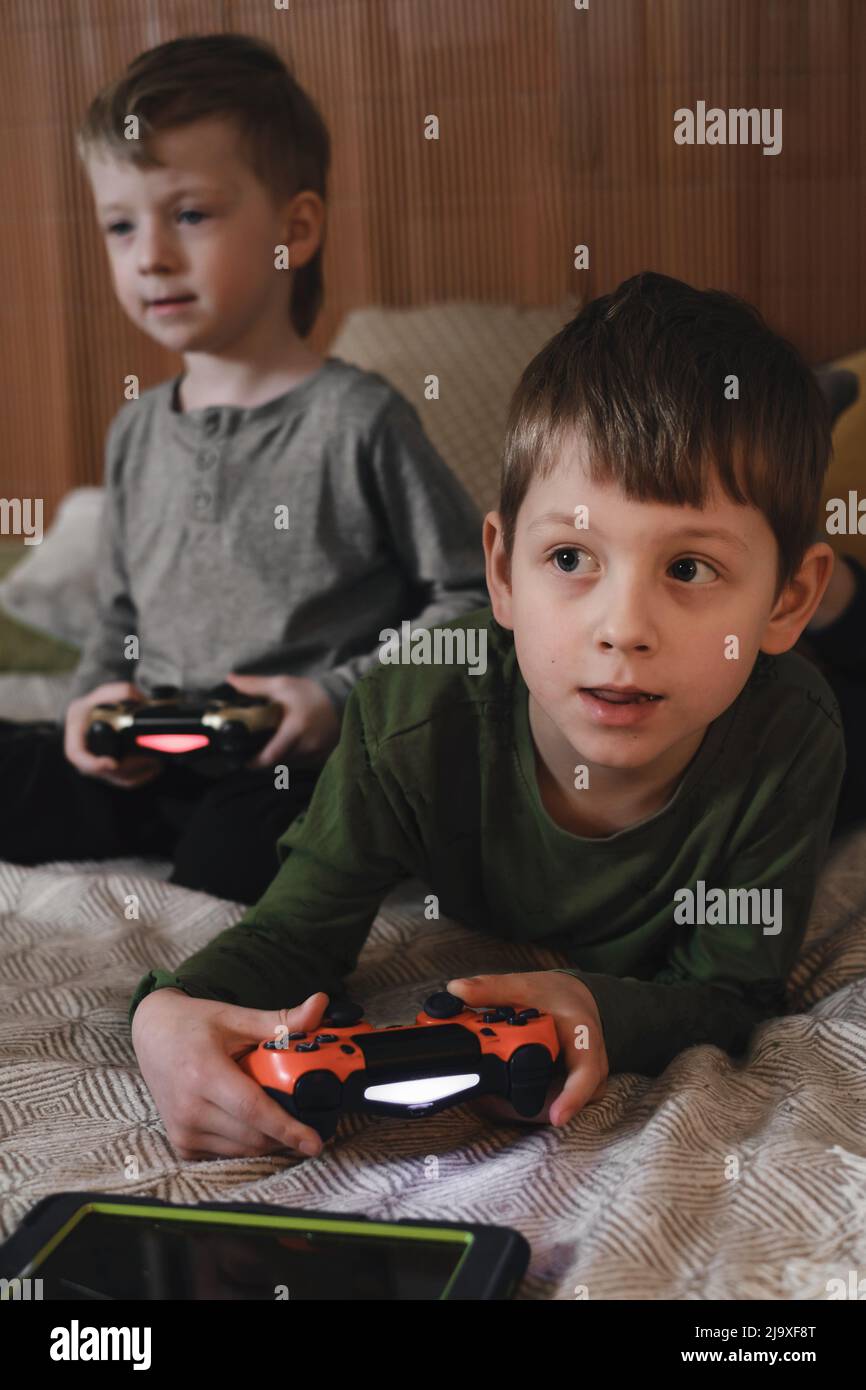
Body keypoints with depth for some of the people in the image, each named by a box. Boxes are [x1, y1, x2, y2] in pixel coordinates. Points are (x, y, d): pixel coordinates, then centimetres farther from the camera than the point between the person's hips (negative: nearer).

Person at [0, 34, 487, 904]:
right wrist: (98, 695, 2)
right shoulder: (138, 432, 13)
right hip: (151, 769, 6)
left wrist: (340, 696, -14)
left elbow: (471, 597, -5)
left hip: (309, 770, -5)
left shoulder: (357, 418, -6)